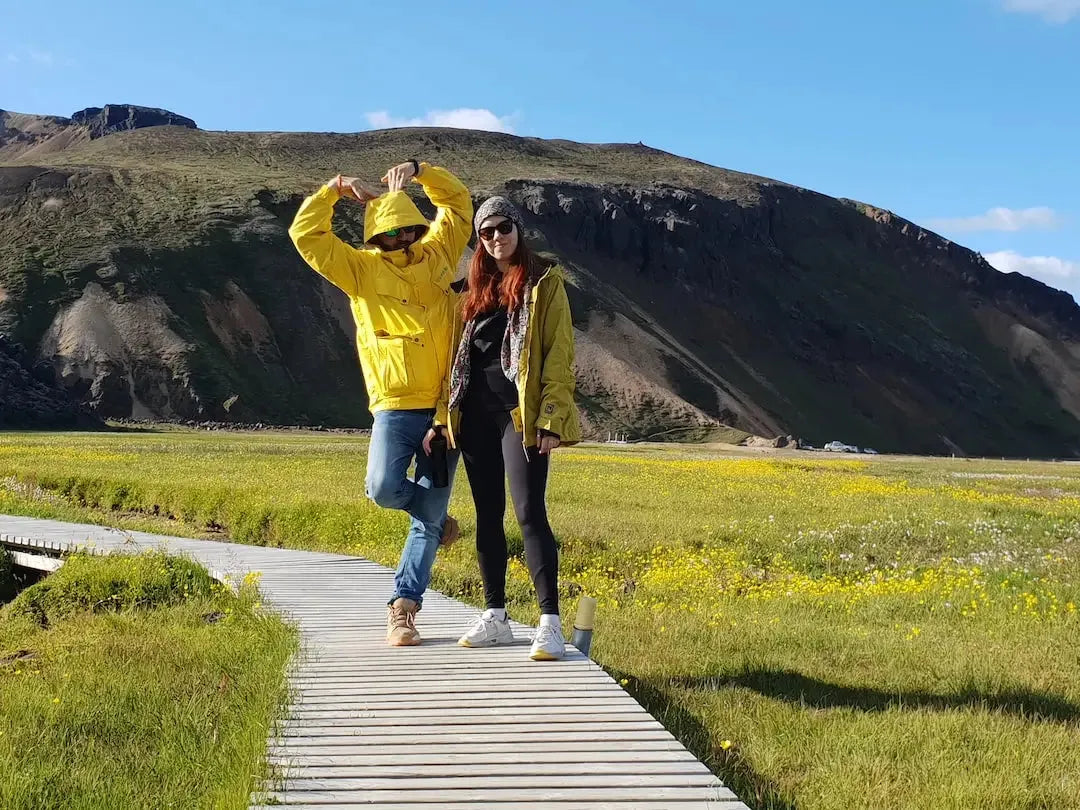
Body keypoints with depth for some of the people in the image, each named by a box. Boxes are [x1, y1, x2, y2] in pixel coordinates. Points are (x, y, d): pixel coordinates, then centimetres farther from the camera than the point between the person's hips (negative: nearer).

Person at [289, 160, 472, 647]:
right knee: (383, 488, -21)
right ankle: (435, 516, 13)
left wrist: (419, 171, 9)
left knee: (428, 517, 0)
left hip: (444, 406, 2)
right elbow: (305, 235, 0)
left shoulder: (437, 257, 11)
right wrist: (335, 189, 1)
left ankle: (403, 607, 7)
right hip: (396, 407, -1)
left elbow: (458, 202, 21)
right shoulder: (360, 270, 5)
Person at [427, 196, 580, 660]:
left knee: (529, 512, -14)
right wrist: (443, 418, 10)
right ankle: (495, 618, 17)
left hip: (520, 412, -6)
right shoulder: (475, 291, 17)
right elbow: (459, 356, 18)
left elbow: (559, 355, -5)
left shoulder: (544, 284, 2)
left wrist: (552, 420, -14)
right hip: (477, 414, 6)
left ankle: (550, 623, -13)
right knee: (487, 515, 9)